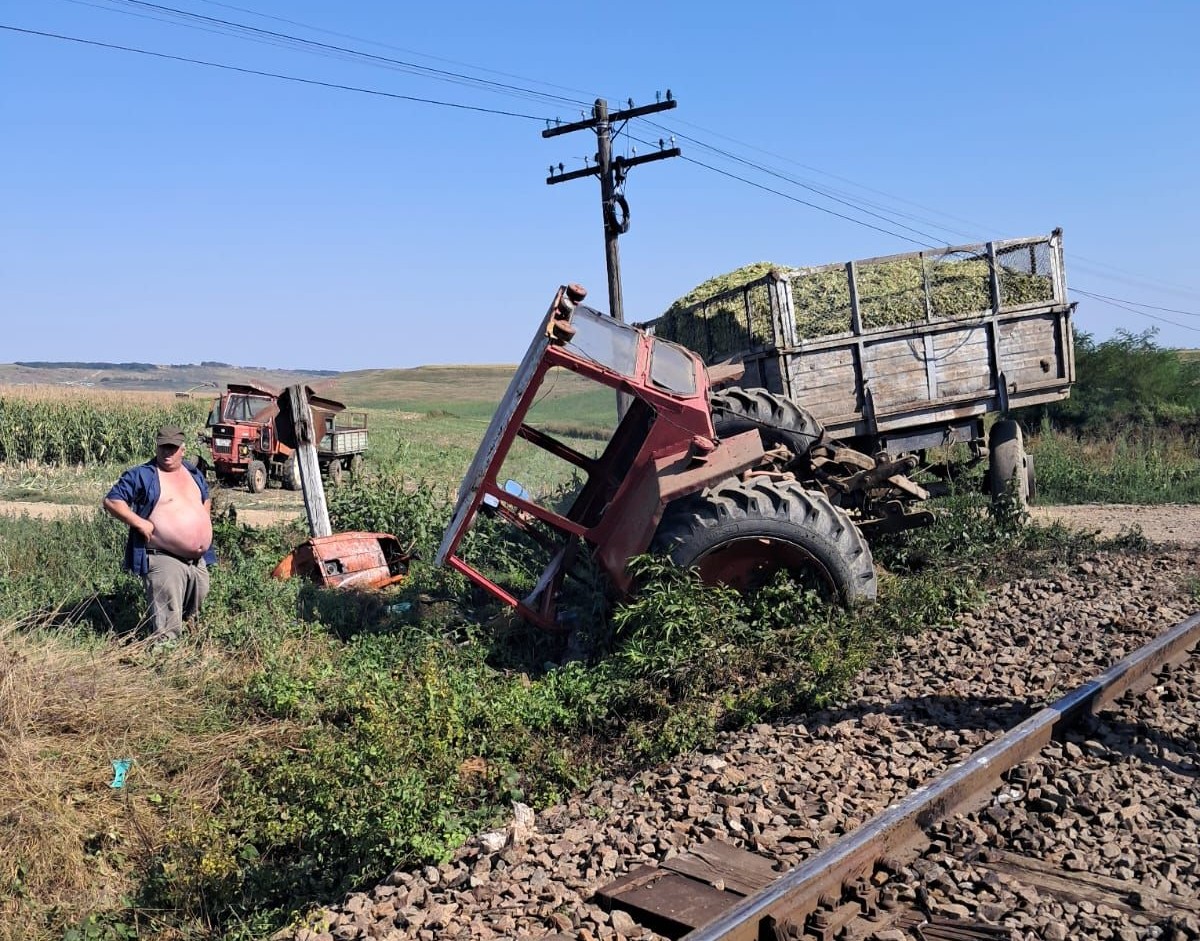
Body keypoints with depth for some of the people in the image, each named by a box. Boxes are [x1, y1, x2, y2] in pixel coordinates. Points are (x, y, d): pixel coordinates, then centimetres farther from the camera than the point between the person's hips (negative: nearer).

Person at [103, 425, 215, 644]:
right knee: (168, 615, -11)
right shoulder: (142, 475, -8)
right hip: (163, 558, -7)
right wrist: (140, 523, -18)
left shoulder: (194, 474, 13)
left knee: (195, 605, 20)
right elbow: (111, 501, -10)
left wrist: (204, 524, 15)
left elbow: (206, 499, 32)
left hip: (197, 559, 7)